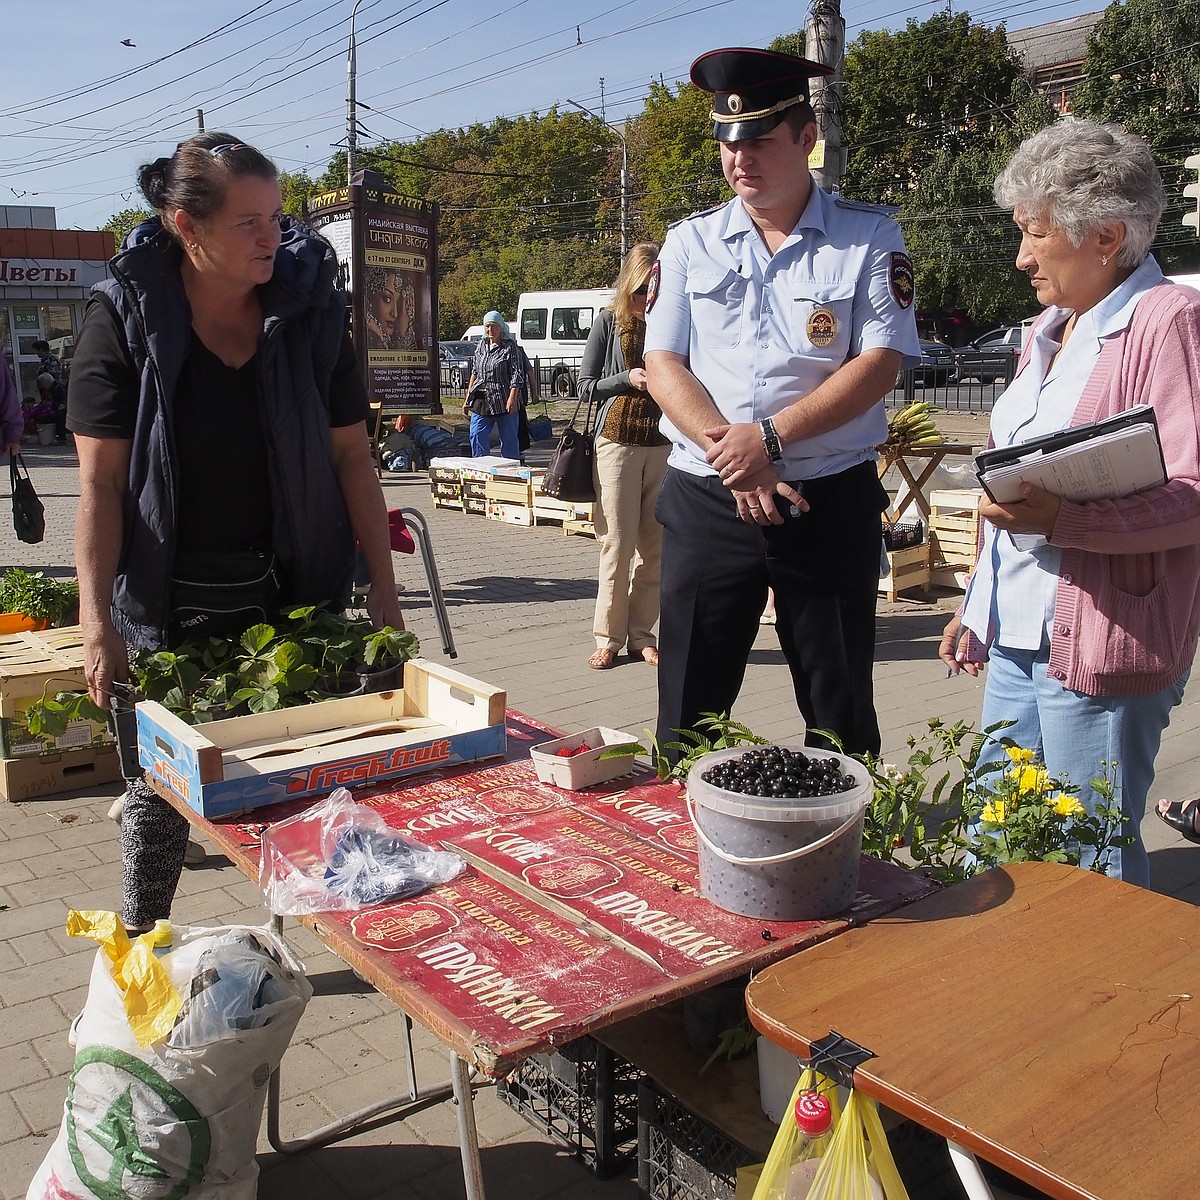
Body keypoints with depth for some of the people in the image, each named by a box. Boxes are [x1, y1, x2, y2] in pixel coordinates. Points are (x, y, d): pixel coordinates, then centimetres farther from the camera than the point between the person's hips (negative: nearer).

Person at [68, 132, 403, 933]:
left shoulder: (310, 308, -1)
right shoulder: (125, 317, -7)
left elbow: (351, 455, 2)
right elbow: (101, 483, -7)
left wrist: (384, 589, -1)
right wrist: (96, 618, -14)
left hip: (295, 596, 2)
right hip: (171, 604, -1)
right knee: (161, 785, 7)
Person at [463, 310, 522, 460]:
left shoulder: (510, 347, -4)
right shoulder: (481, 345, 14)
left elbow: (517, 375, -9)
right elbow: (474, 373, 20)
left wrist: (512, 398, -20)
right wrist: (468, 398, 16)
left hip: (504, 401, -6)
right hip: (481, 401, 6)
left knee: (508, 438, 2)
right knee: (477, 436, 2)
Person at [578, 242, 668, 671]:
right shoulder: (609, 321, 4)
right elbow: (585, 386, 5)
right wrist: (628, 379, -11)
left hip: (665, 445, 2)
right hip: (618, 440, -2)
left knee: (654, 545, 2)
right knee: (617, 544, -2)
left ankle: (641, 635, 12)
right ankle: (608, 638, 6)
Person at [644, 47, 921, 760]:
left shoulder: (870, 237, 2)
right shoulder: (691, 243, 9)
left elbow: (880, 364, -7)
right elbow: (663, 363, 1)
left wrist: (768, 438, -18)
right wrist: (731, 456, -14)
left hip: (833, 501, -1)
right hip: (705, 500, 2)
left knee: (841, 718, 8)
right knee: (688, 715, 7)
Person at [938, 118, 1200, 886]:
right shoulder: (1050, 331, 18)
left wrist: (1059, 519, -30)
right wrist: (979, 606, 23)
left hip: (1102, 648, -8)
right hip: (1017, 639, 9)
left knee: (1096, 869, 2)